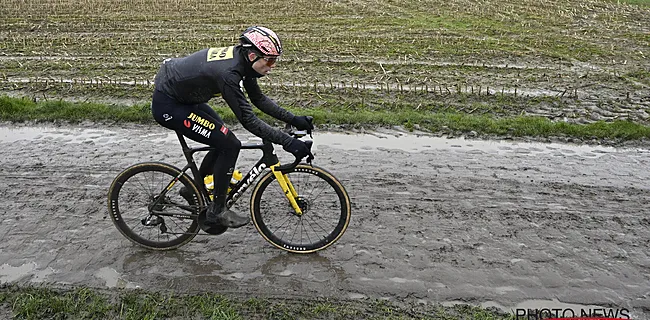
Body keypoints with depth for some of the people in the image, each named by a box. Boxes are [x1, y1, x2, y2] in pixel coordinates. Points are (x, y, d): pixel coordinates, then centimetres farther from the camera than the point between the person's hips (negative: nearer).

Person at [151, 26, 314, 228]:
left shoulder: (241, 58, -4)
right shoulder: (228, 72, -31)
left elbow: (259, 99, 4)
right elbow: (248, 120, -31)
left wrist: (293, 119, -2)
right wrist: (287, 142, -30)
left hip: (183, 96, 10)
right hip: (168, 106, -10)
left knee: (224, 141, 12)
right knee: (229, 145, -13)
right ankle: (216, 212, 0)